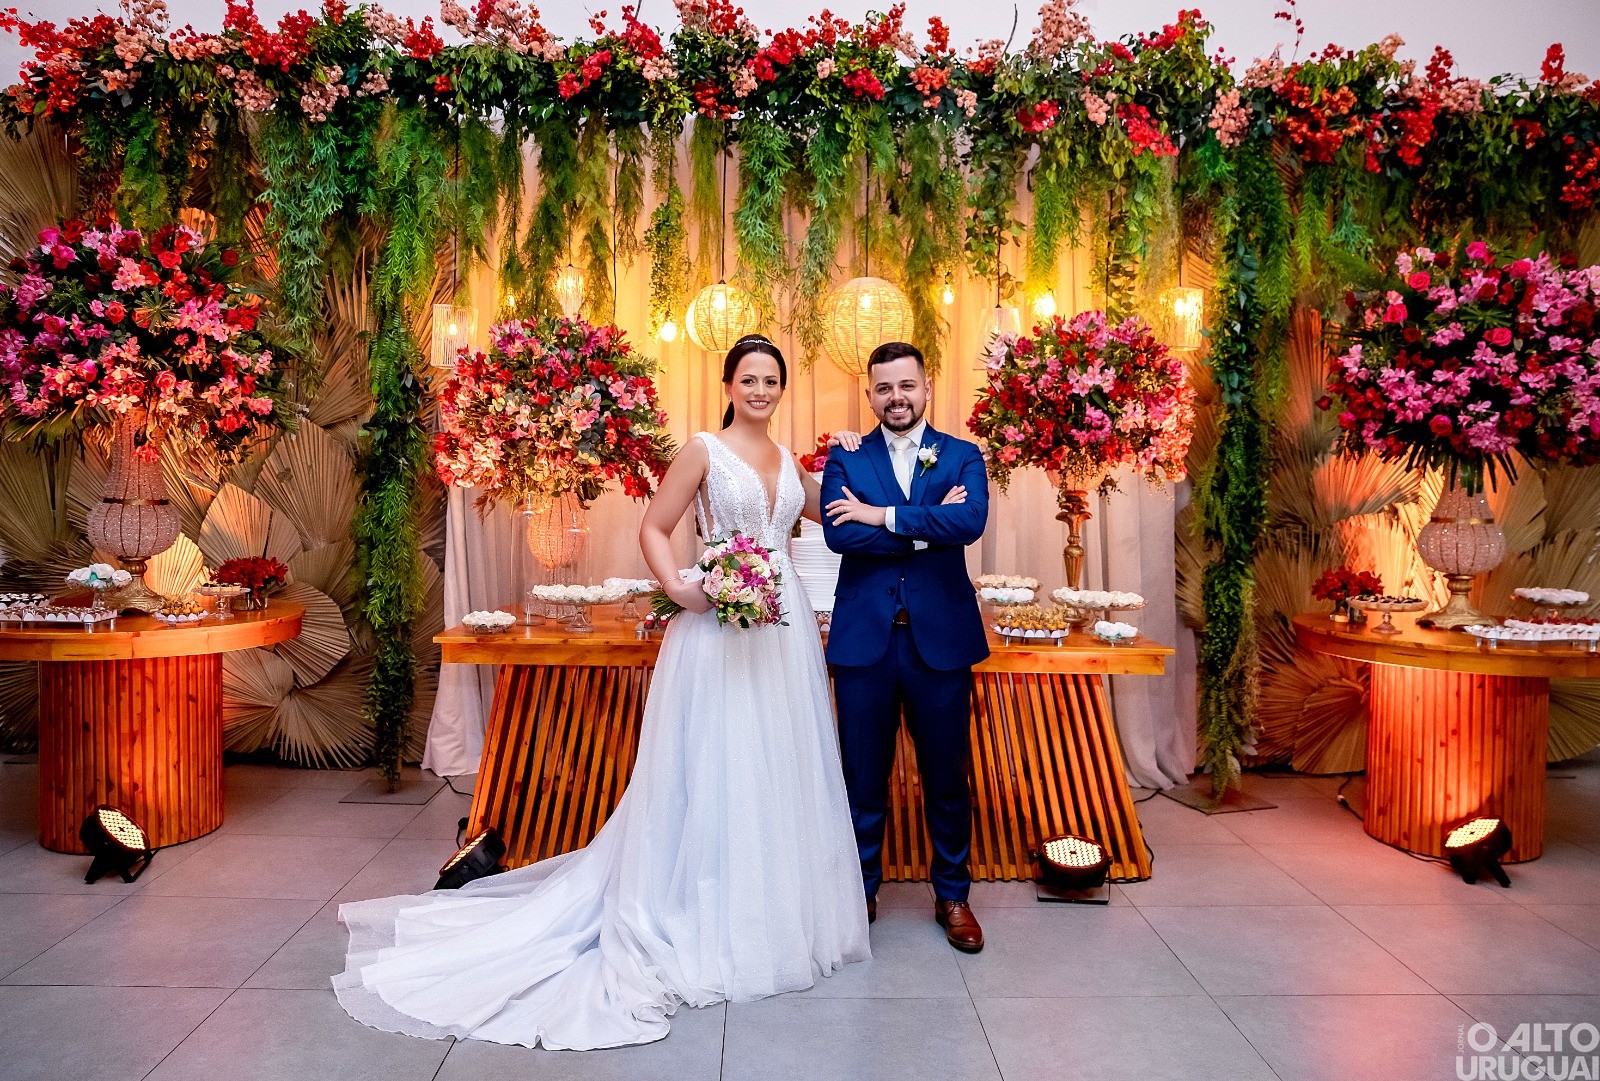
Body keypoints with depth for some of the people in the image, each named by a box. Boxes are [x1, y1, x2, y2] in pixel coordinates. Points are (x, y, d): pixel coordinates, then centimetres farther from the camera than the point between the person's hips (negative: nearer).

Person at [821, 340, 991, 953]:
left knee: (946, 775, 11)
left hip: (940, 638, 0)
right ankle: (861, 890, 28)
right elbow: (838, 534, -12)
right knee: (863, 776, 10)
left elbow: (971, 522, -15)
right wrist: (928, 526, -14)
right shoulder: (845, 459, 6)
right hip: (863, 638, 0)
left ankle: (953, 896, 29)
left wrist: (882, 516, -15)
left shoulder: (962, 457, 6)